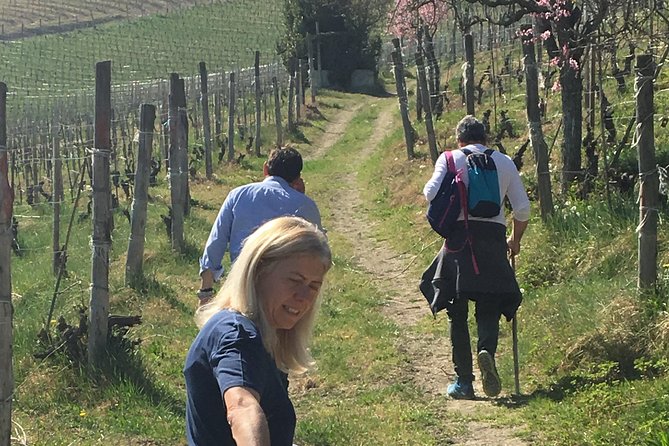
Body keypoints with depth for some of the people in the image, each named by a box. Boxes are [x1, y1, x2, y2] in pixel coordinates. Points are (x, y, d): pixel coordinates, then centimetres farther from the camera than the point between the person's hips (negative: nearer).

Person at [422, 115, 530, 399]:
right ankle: (487, 350, -26)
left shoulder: (450, 159, 6)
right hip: (493, 239, 1)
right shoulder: (504, 162, 12)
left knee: (457, 313, 6)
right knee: (489, 308, 6)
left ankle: (463, 381, 4)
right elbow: (523, 209, 9)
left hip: (458, 236, -1)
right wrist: (515, 240, 24)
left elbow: (432, 193, -10)